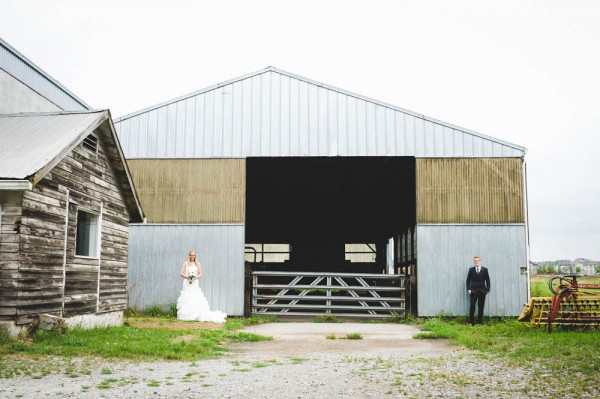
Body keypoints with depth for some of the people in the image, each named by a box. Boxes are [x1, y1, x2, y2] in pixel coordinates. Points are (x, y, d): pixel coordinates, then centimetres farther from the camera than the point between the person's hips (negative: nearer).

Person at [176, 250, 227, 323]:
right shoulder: (185, 263, 6)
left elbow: (200, 274, 9)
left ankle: (197, 315, -13)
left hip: (195, 283, 1)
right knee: (187, 299, -7)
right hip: (187, 283, -1)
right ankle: (186, 316, -5)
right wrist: (187, 277, -14)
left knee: (196, 299, -10)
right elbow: (181, 273, 1)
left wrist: (196, 277, -11)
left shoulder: (197, 264, 10)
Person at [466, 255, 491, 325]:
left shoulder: (485, 270, 5)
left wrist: (487, 289, -1)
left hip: (482, 291, 1)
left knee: (481, 306, 4)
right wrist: (468, 289, -5)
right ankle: (471, 322, 1)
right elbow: (468, 280, 5)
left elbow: (487, 280, 6)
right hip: (473, 291, -1)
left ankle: (480, 321, 13)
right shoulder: (471, 270, 5)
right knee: (472, 306, -5)